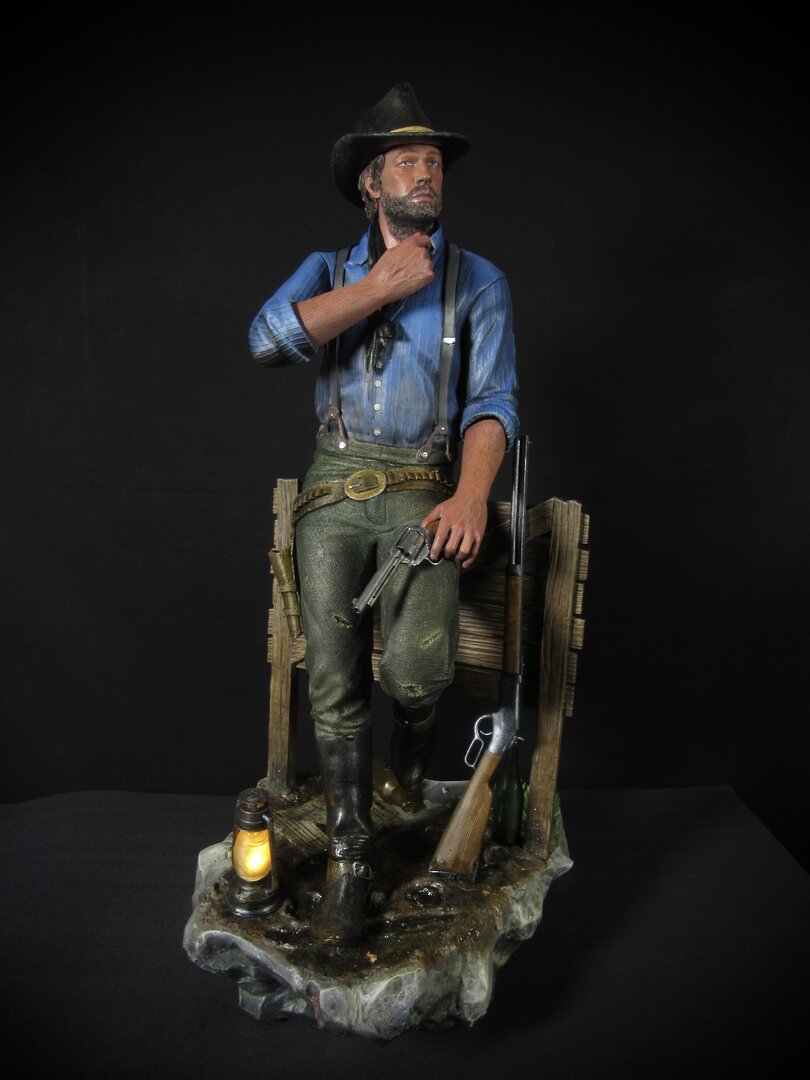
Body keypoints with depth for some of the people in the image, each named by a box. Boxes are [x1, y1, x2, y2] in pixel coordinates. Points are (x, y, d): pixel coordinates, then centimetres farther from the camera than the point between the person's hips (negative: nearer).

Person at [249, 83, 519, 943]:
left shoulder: (477, 281, 12)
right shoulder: (328, 270, 15)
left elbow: (492, 401, 0)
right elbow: (268, 339, -7)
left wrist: (470, 497, -17)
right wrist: (381, 287, -7)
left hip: (423, 488, -1)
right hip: (336, 487, 2)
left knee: (416, 665, -24)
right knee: (333, 681, -11)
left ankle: (415, 723, 14)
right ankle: (349, 858, 5)